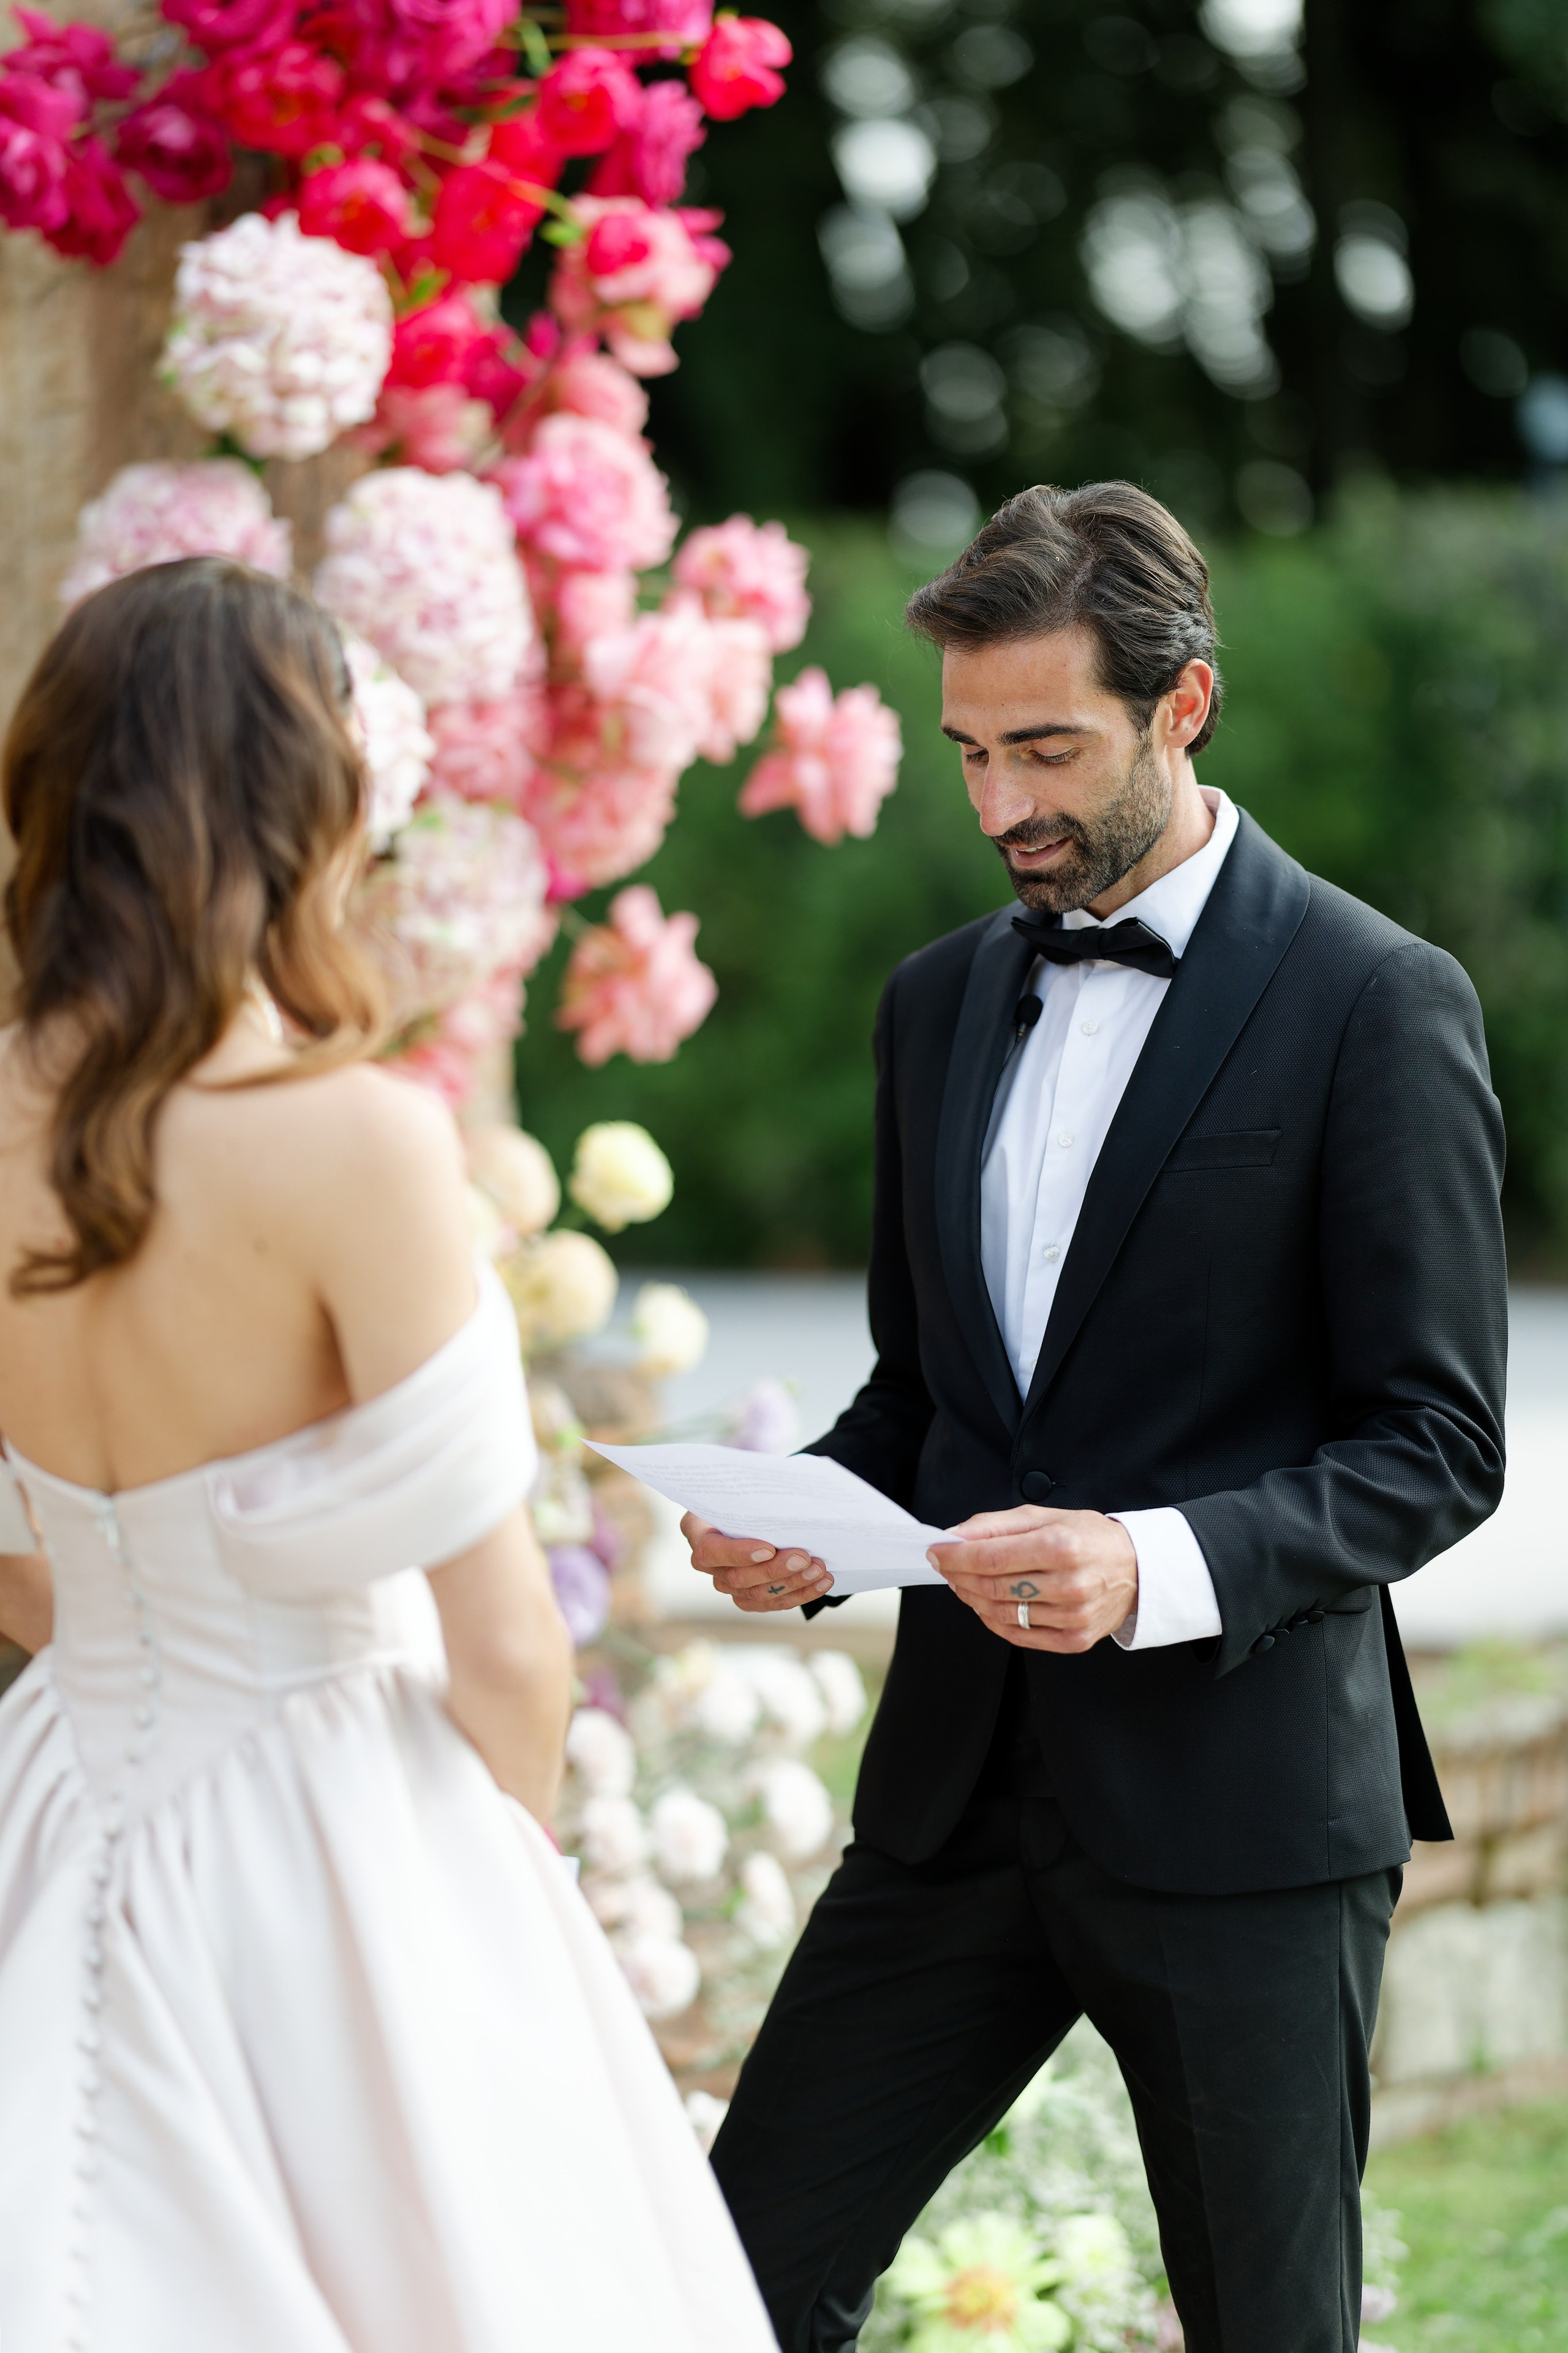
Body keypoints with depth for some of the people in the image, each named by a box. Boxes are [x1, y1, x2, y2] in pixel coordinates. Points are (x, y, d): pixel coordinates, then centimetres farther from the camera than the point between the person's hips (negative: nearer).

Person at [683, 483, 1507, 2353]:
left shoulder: (1377, 1005, -7)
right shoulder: (941, 1005, 13)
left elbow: (1436, 1442, -9)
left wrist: (1162, 1566, -25)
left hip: (1238, 1798, -5)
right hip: (965, 1780, 5)